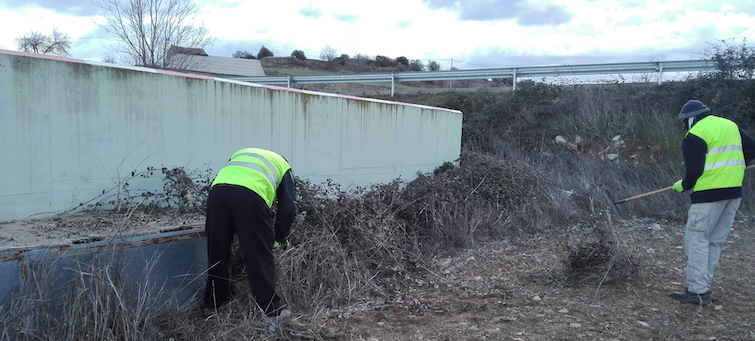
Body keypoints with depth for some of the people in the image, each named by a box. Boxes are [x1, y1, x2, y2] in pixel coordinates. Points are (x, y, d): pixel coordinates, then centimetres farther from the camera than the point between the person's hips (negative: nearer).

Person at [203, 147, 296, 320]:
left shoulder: (241, 153, 41)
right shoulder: (283, 166, 29)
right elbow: (288, 208, 17)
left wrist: (239, 235, 35)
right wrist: (277, 239, 30)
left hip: (217, 191, 4)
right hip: (250, 196, -4)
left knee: (217, 253, 18)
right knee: (261, 255, 7)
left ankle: (213, 305, 30)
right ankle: (271, 308, 14)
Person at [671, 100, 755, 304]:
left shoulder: (695, 135, -9)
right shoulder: (731, 126, 15)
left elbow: (694, 170, -14)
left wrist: (683, 186, 3)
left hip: (709, 195, -8)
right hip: (734, 191, 8)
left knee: (697, 240, -2)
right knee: (715, 241, 14)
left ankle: (698, 291, -2)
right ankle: (703, 285, 18)